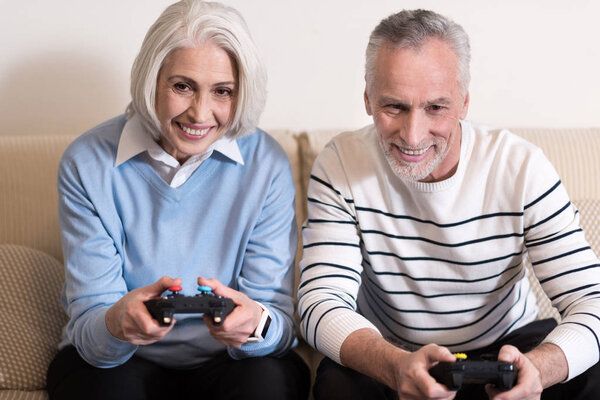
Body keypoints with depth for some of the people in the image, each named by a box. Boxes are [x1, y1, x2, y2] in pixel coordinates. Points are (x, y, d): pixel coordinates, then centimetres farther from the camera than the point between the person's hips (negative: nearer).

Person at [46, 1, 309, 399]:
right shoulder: (87, 164, -10)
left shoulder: (267, 164, -8)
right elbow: (88, 323, -13)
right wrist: (116, 324, -38)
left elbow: (280, 317, -11)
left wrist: (256, 325, -37)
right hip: (119, 361, 0)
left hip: (229, 359, 0)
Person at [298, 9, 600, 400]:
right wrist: (397, 366, -45)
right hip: (388, 352, 0)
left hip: (506, 348, 1)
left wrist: (537, 368, -43)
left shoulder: (521, 167, -16)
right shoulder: (341, 166, -15)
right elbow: (321, 302, -22)